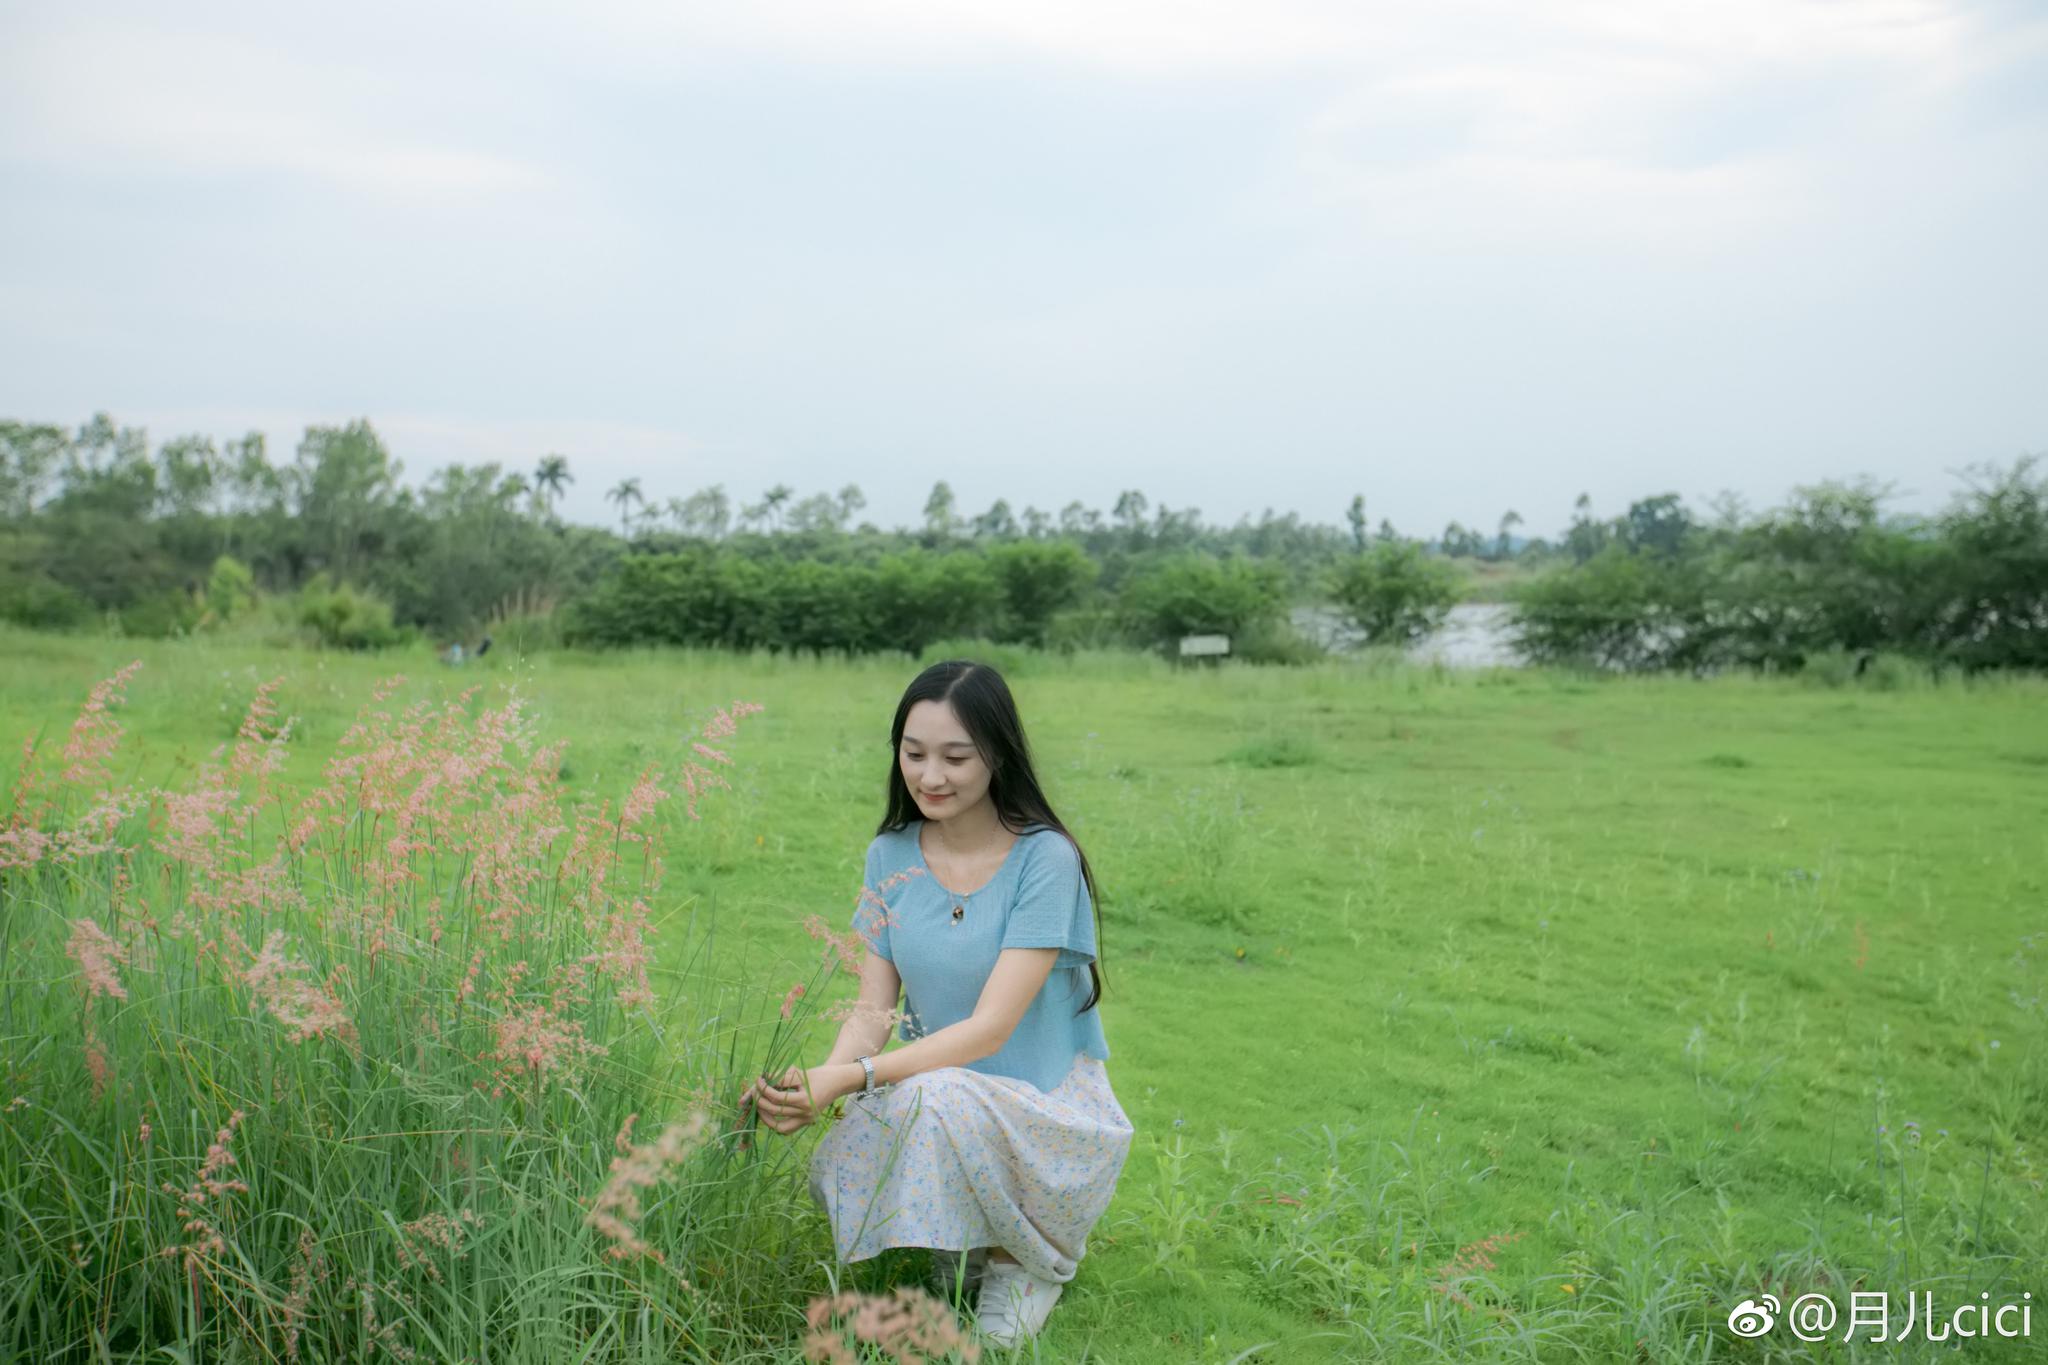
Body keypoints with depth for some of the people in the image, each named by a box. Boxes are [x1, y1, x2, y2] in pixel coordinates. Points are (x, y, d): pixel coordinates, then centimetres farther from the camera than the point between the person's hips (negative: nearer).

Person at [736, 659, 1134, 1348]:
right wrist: (816, 1085, -24)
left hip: (1053, 1114, -4)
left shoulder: (1045, 861, -16)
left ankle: (1030, 1260, -6)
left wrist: (850, 1078, -34)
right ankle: (965, 1248, 6)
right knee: (837, 1171, -27)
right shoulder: (891, 856, 1)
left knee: (936, 1101, -36)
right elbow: (874, 1011, -2)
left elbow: (990, 1028, -22)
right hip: (937, 1088, 4)